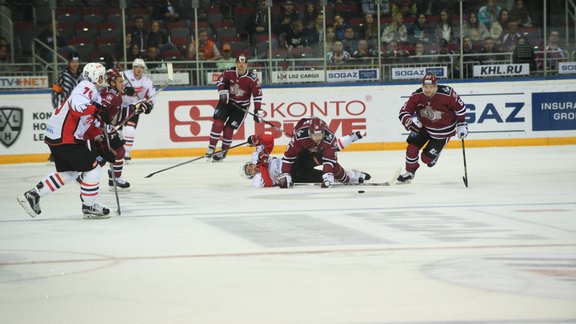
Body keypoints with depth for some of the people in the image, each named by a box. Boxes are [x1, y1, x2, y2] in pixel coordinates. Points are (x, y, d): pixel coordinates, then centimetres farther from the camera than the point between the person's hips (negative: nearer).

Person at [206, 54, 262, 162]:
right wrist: (223, 91, -11)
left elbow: (257, 94, -13)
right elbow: (220, 80, 6)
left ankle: (223, 152, 12)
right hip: (226, 101, 2)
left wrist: (258, 111, -16)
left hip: (241, 106, -2)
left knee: (229, 128, -5)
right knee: (218, 123, -12)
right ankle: (211, 149, -5)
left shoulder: (252, 78, -18)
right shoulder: (229, 72, -11)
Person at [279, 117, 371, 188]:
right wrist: (285, 174, -39)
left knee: (334, 166, -14)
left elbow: (329, 159, -36)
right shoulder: (300, 135, -44)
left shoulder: (330, 138, -40)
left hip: (321, 150, 0)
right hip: (303, 149, 0)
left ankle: (349, 177, 7)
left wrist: (327, 174, -49)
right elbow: (288, 156, -37)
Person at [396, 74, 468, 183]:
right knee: (412, 147, -7)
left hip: (443, 131, -3)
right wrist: (409, 121, -39)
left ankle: (436, 152, 33)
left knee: (426, 158, -4)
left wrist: (461, 125, -8)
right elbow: (403, 112, -18)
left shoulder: (447, 94, -29)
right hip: (423, 126, 3)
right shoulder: (417, 96, -20)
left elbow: (460, 108, -13)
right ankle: (410, 172, 19)